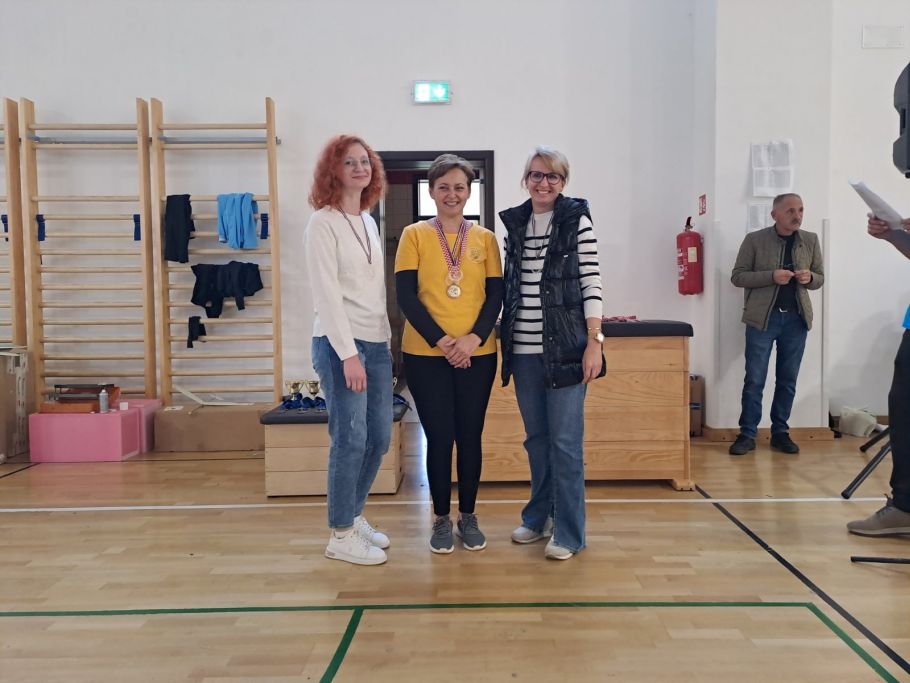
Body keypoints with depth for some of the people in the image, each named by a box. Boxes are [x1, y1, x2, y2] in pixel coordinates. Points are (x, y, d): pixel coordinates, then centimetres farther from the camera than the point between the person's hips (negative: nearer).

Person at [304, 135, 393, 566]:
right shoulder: (323, 223, -8)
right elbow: (326, 294, -14)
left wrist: (385, 339, 13)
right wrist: (348, 353, -18)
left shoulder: (369, 222, 16)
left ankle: (354, 516, 28)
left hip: (377, 342, 8)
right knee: (351, 439, -4)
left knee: (379, 437, 11)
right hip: (340, 343, -8)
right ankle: (341, 536, 10)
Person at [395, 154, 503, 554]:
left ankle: (468, 516, 23)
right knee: (439, 437, 3)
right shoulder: (414, 235, 1)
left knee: (470, 436, 7)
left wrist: (474, 338, -13)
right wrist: (440, 341, -14)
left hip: (477, 354, 2)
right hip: (425, 354, -2)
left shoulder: (485, 239, 7)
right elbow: (406, 296, -5)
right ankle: (441, 519, 19)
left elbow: (495, 295, 3)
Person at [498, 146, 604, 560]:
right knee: (535, 437, 14)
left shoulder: (577, 220, -2)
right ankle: (539, 517, 28)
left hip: (565, 347, -4)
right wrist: (503, 339, 13)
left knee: (565, 440, -1)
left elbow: (591, 283, -6)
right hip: (523, 350, 5)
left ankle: (568, 533, 9)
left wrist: (594, 342, -13)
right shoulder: (513, 224, 11)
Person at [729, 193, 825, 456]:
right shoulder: (754, 239, -4)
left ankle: (780, 432, 19)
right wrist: (772, 276, -18)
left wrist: (809, 278, -11)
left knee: (787, 380, 9)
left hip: (796, 318, 3)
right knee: (754, 380, 0)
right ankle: (747, 434, 8)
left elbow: (820, 278, 13)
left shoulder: (810, 240, 6)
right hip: (763, 318, -3)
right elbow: (737, 276, -5)